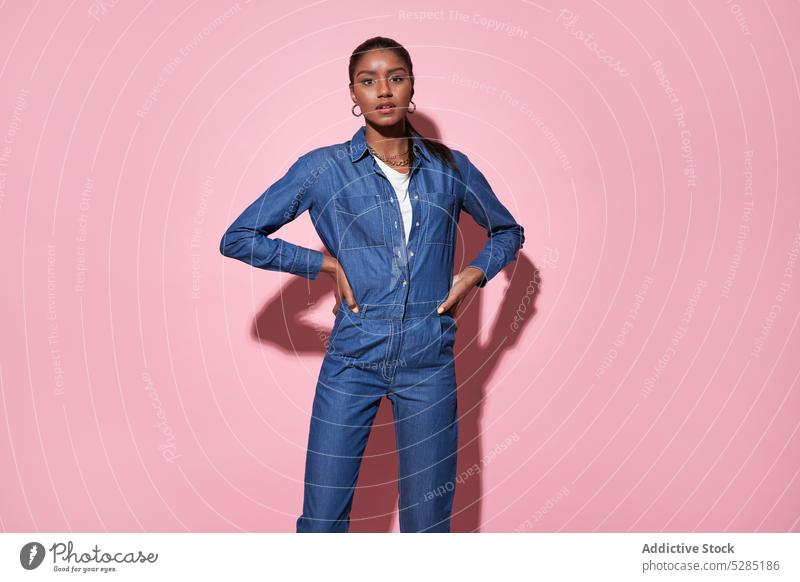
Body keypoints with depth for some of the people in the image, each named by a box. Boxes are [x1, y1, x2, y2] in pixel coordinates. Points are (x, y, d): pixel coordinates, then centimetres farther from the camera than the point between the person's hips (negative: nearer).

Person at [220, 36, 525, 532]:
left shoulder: (450, 168, 4)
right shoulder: (323, 169, -2)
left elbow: (508, 232, 21)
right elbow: (237, 238, 1)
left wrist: (475, 273, 2)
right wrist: (324, 262, -5)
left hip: (430, 365, 2)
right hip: (352, 361, -1)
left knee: (428, 523, 8)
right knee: (322, 521, 3)